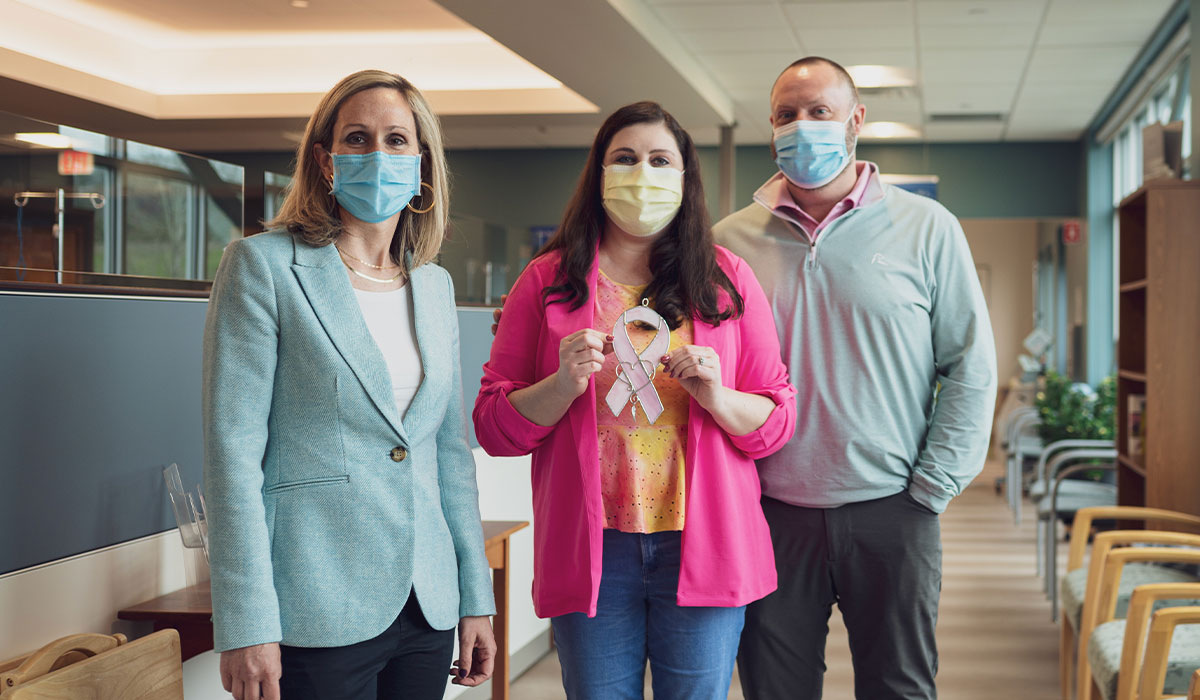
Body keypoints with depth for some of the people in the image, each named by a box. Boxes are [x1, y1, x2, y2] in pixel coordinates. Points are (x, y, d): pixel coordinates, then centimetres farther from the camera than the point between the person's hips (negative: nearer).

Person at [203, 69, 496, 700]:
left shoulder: (435, 285, 12)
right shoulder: (264, 264, -5)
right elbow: (233, 451, -10)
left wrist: (475, 598, 12)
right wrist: (246, 625, -15)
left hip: (427, 611, 5)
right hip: (317, 617, -5)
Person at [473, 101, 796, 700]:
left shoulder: (727, 279, 6)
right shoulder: (548, 281, 5)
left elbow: (777, 421, 6)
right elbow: (493, 427, 2)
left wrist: (718, 398, -14)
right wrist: (564, 385, -15)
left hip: (702, 544, 1)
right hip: (591, 552, 0)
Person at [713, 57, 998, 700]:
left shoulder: (925, 229, 1)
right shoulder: (731, 239, 4)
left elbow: (971, 365, 1)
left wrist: (931, 489, -5)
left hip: (891, 511, -1)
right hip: (768, 515, 1)